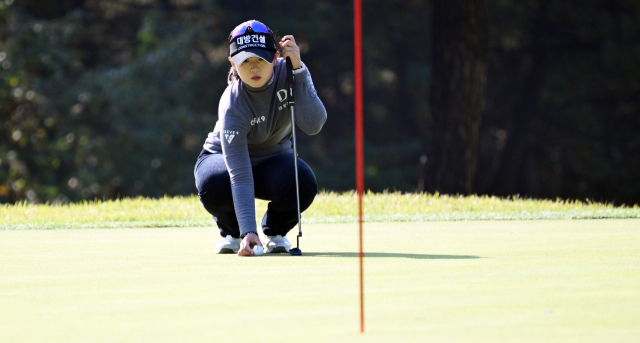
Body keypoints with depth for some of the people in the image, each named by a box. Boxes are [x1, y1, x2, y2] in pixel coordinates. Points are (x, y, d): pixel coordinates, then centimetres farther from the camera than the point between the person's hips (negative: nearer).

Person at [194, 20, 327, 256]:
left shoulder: (287, 73, -23)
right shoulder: (232, 106, -34)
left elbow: (313, 125, -35)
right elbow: (240, 176, -40)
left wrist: (298, 68, -42)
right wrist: (248, 231, -50)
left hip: (273, 159, 3)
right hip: (223, 157, -3)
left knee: (303, 184, -32)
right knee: (214, 186, -39)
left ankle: (275, 232, 3)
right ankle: (231, 232, -2)